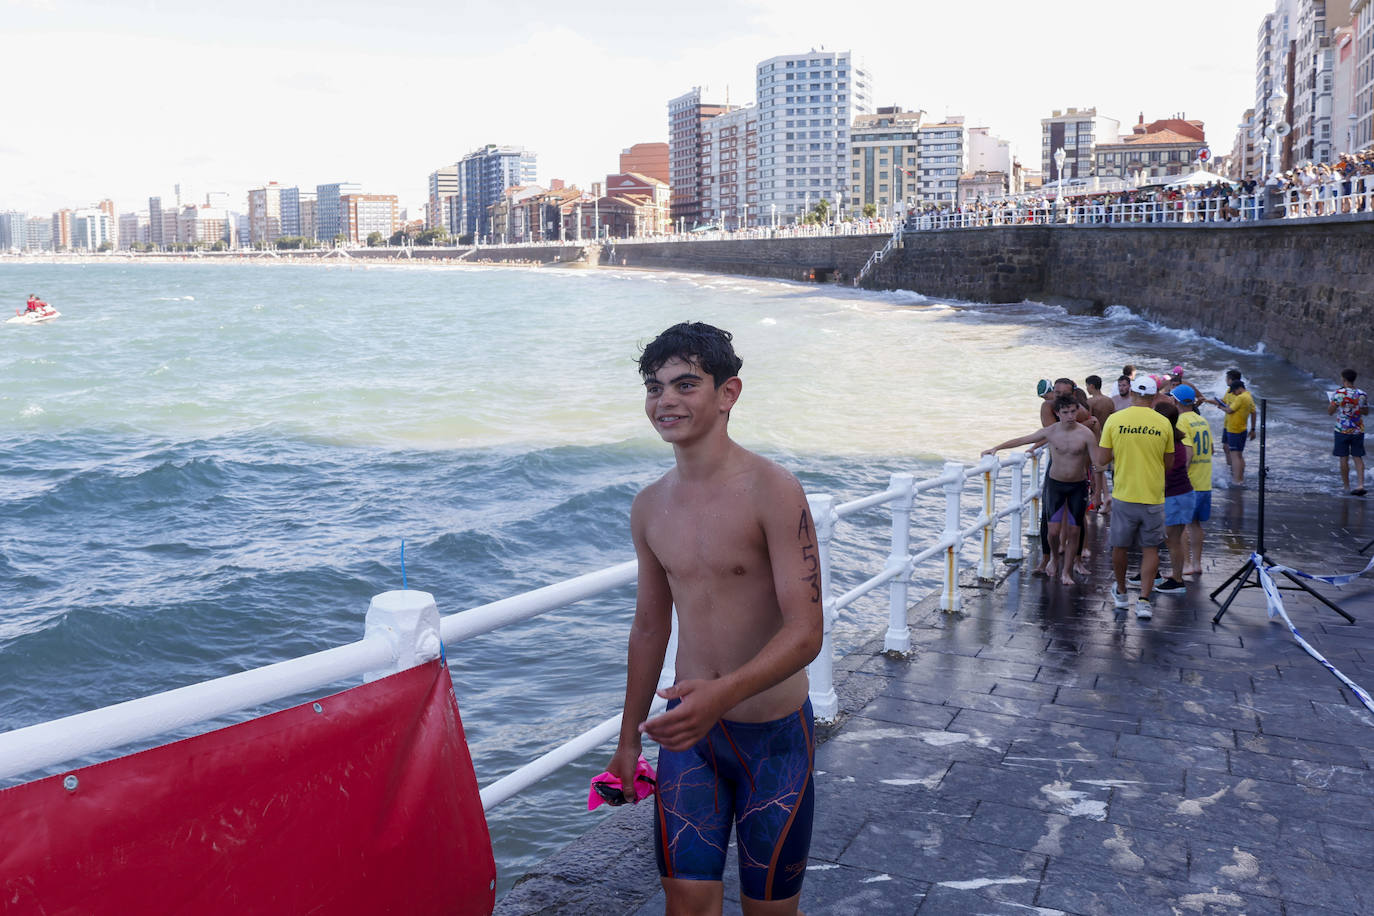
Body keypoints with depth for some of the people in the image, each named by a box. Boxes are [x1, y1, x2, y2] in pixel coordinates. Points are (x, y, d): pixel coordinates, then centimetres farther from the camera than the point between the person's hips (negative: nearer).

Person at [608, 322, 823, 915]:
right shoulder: (649, 507, 1)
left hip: (772, 734, -4)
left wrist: (725, 693, -38)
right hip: (688, 728, 4)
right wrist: (629, 739, 17)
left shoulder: (773, 492, -18)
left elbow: (805, 632, -22)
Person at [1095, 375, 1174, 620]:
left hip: (1124, 495, 0)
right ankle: (1144, 600, -1)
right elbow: (1169, 462, 5)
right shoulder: (1163, 423, -3)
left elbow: (1102, 459, -3)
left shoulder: (1115, 420, -6)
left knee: (1120, 546, 16)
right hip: (1153, 497, 0)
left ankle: (1121, 593, 33)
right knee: (1150, 549, 9)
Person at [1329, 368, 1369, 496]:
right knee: (1358, 458, 10)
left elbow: (1330, 412, -10)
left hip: (1342, 430, -3)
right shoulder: (1363, 395, -1)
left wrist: (1329, 403, 9)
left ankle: (1346, 487, 13)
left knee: (1344, 459, 6)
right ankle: (1360, 485, 1)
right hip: (1358, 430, 3)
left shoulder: (1338, 393, -15)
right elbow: (1366, 411, 12)